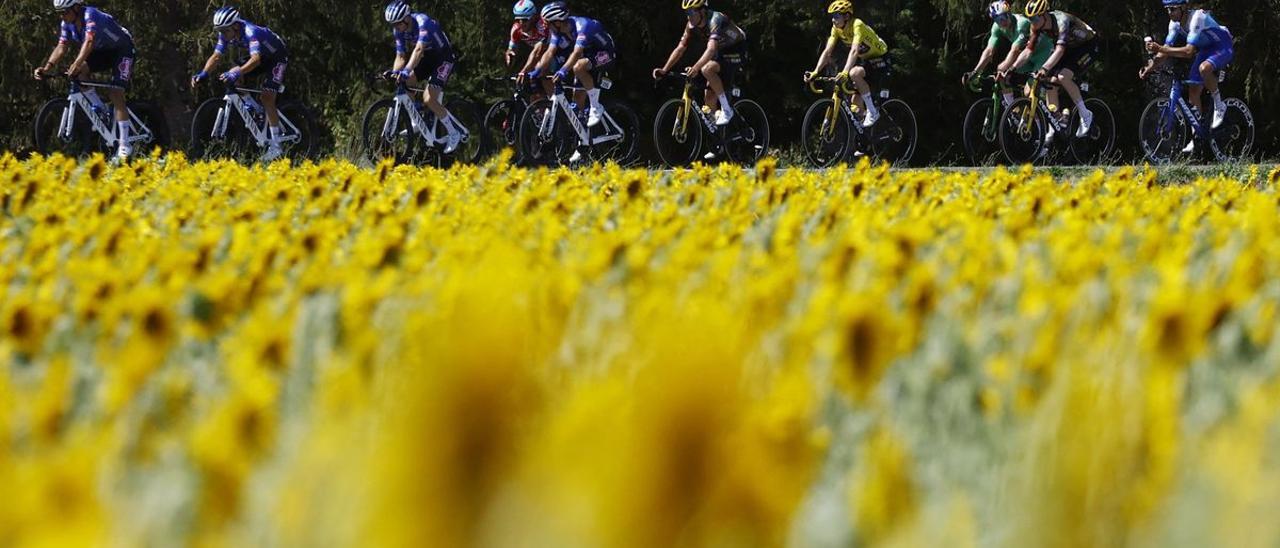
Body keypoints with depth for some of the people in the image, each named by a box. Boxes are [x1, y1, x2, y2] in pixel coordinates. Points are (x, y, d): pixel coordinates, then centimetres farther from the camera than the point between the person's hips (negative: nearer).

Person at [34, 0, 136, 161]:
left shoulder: (91, 16, -31)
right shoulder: (68, 24, -7)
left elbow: (89, 42, -45)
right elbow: (61, 47, -10)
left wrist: (76, 64, -58)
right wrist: (47, 68, -25)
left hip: (122, 50, -7)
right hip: (103, 52, 7)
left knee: (115, 93, -19)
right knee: (79, 71, -19)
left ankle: (124, 146, -17)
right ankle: (101, 111, -3)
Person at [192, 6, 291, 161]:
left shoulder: (250, 32, -37)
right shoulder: (226, 34, -15)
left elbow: (255, 59, -50)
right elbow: (216, 56, -14)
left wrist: (237, 73, -63)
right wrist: (203, 74, -31)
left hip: (277, 57, -8)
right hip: (262, 57, 8)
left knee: (267, 97, -19)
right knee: (231, 76, -7)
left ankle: (275, 147, -14)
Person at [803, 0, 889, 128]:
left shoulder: (857, 25, -28)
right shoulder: (836, 29, -7)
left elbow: (854, 51, -41)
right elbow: (827, 52, -11)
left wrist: (845, 73, -54)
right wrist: (815, 73, -24)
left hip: (879, 58, -8)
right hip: (864, 60, 8)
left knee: (854, 73, -34)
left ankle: (872, 112, -23)